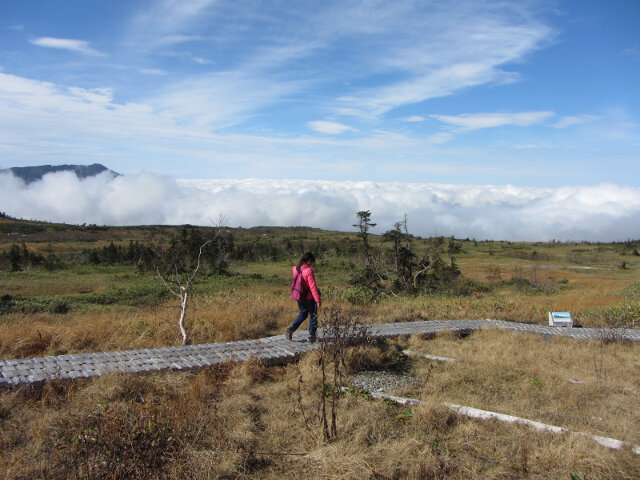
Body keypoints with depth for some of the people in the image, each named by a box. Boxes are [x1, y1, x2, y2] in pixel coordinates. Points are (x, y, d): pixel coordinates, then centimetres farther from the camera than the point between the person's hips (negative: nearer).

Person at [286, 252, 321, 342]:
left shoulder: (295, 269, -1)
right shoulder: (309, 271, -21)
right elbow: (313, 286, -21)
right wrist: (318, 300, -17)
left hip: (299, 297, 6)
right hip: (309, 298, -6)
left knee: (303, 314, 24)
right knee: (313, 316, 12)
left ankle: (290, 329, 10)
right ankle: (312, 336, 17)